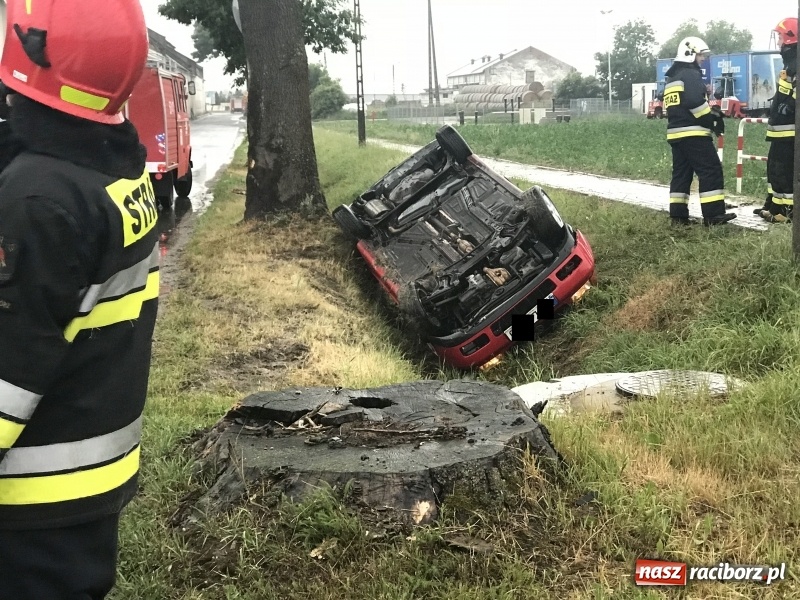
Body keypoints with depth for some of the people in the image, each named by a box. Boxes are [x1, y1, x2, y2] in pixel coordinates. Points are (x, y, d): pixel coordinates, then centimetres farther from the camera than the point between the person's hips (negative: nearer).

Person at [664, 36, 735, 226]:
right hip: (693, 133, -9)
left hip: (675, 132, 10)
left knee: (681, 173, 10)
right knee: (711, 170, -8)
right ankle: (713, 214, -11)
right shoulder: (691, 74, -8)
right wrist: (713, 119, -9)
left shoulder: (672, 77, 22)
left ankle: (678, 215, 7)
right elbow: (695, 102, -21)